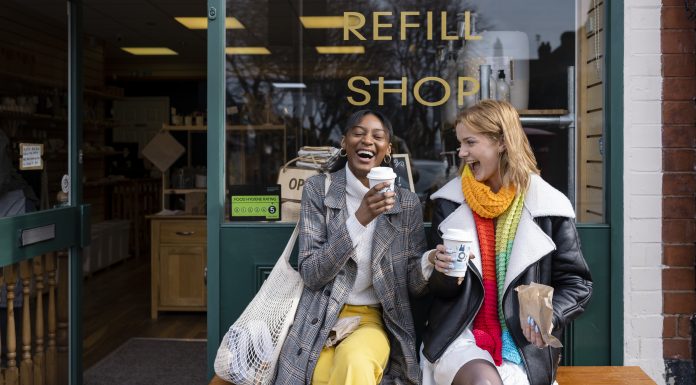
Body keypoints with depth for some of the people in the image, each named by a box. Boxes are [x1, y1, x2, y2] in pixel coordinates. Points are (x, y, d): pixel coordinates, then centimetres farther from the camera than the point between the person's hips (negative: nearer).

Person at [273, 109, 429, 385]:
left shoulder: (407, 203, 2)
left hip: (375, 319, 1)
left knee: (355, 361, -32)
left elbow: (415, 285, 2)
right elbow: (310, 274, -11)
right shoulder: (318, 189, -2)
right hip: (321, 321, 0)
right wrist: (359, 219, -22)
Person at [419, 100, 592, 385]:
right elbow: (441, 290, 9)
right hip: (460, 335, 1)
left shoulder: (548, 207, -1)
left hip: (522, 341, 0)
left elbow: (576, 284, 4)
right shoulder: (450, 202, 5)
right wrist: (443, 271, -14)